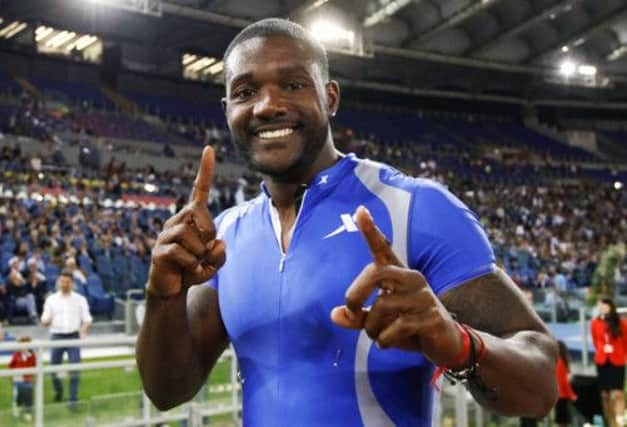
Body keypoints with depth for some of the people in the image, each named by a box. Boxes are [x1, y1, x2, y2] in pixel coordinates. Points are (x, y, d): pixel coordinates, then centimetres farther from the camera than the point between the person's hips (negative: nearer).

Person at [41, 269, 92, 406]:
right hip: (57, 336, 1)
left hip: (74, 336, -1)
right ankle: (58, 390, 35)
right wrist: (46, 320, -20)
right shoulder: (51, 299, 6)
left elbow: (87, 319, 4)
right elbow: (45, 320, 4)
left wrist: (84, 329, -17)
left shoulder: (80, 299, 4)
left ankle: (73, 399, -1)